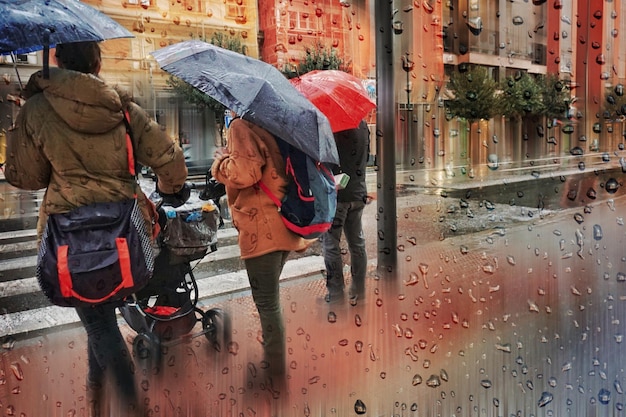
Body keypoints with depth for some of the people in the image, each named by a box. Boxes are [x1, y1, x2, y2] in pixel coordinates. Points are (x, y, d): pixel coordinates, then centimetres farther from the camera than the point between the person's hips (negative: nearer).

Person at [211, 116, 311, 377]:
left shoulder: (241, 126, -10)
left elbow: (243, 174, -22)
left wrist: (221, 159, -5)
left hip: (262, 232, -9)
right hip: (284, 225, 9)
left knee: (267, 303, -1)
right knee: (269, 299, 22)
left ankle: (276, 369, 9)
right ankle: (272, 355, 33)